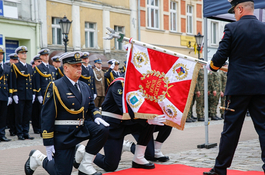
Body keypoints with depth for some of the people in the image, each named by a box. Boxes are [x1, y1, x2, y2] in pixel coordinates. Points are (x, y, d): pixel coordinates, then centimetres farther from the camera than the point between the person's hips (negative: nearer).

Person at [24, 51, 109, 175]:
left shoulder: (85, 87, 10)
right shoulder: (55, 87, -12)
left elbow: (91, 107, 19)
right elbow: (47, 116, -13)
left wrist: (96, 117, -8)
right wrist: (48, 143, -16)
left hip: (82, 129, 6)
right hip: (64, 134, -6)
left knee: (102, 129, -21)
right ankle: (37, 157, 26)